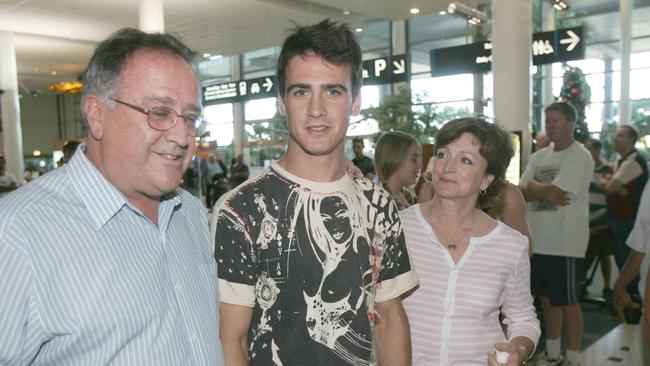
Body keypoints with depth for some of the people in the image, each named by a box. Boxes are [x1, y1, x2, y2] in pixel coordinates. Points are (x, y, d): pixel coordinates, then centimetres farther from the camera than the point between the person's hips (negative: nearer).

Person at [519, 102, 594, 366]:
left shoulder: (580, 157, -10)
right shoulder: (539, 156, 11)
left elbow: (554, 191, -20)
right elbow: (521, 193, 2)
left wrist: (532, 185, -2)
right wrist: (546, 193, -15)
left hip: (564, 243, -7)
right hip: (538, 240, 7)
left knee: (568, 302, 5)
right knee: (547, 300, 16)